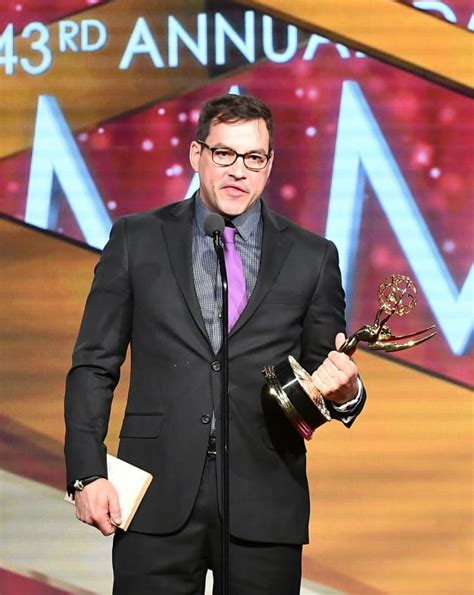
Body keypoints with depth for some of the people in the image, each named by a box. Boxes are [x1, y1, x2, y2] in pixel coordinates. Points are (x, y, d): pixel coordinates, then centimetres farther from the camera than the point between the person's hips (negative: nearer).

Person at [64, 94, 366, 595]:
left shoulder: (311, 257, 9)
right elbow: (94, 366, 7)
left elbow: (326, 375, 12)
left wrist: (344, 392, -13)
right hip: (157, 502, -1)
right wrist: (87, 474, -3)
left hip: (264, 508, 1)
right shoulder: (137, 239, 8)